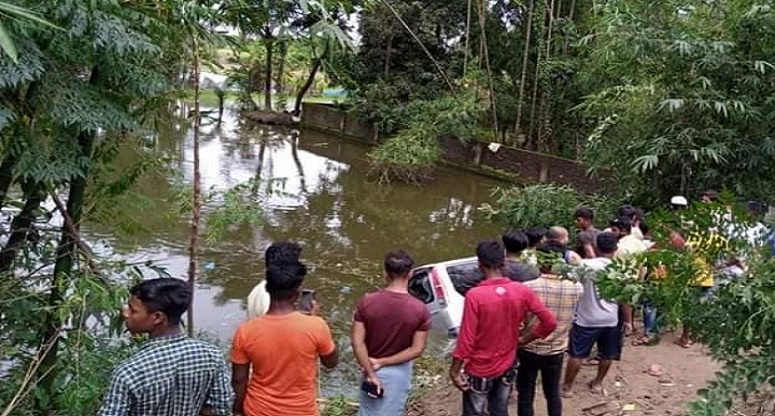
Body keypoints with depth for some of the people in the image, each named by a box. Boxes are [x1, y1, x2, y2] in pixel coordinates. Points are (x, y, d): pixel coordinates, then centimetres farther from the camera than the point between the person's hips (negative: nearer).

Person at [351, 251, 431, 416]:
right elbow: (417, 349, -17)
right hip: (399, 371, -1)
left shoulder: (366, 302, -17)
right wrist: (383, 362, -14)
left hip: (370, 367, 1)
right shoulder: (420, 309, -18)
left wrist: (370, 373, -12)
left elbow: (357, 342, -16)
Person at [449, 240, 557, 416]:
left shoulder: (475, 295, -23)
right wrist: (524, 339, 7)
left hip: (479, 370, -4)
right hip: (506, 367, 4)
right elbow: (550, 322, -6)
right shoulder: (522, 291, -10)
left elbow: (467, 338, -20)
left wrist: (454, 369, -8)